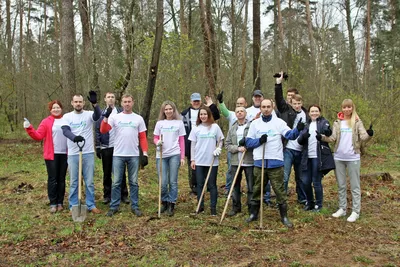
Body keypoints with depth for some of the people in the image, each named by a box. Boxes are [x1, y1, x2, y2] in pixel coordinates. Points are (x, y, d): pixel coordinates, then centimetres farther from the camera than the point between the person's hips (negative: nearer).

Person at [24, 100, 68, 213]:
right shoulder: (46, 122, 1)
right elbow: (38, 136, -5)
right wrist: (29, 128, -17)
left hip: (64, 154, 2)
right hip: (52, 154, -2)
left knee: (61, 179, 8)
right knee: (52, 179, -1)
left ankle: (60, 202, 16)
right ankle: (53, 203, 7)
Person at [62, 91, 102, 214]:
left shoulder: (89, 114, 1)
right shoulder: (67, 116, 4)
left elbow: (98, 115, -22)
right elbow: (65, 130, -12)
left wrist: (95, 103, -41)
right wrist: (74, 137, -33)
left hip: (88, 153, 0)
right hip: (73, 154, 1)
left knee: (89, 181, 8)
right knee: (73, 182, 9)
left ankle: (91, 205, 18)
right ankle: (73, 207, 19)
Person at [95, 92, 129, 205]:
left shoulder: (121, 112, 4)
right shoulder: (101, 114, 7)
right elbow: (98, 131, 5)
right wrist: (98, 147, -2)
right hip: (106, 147, 1)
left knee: (121, 172, 5)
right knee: (107, 173, 8)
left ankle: (123, 195, 13)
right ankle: (107, 195, 17)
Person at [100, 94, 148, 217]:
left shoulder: (138, 118, 7)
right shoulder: (115, 117, 4)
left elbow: (142, 137, 5)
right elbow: (103, 130, -8)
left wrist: (145, 153, -3)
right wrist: (106, 117, -20)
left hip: (134, 156, 1)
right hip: (118, 155, -1)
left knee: (134, 182, 7)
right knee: (116, 182, 5)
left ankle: (134, 206, 16)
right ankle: (114, 206, 14)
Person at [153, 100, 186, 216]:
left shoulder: (179, 123, 6)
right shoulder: (159, 123, 8)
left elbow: (181, 141, 6)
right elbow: (155, 138, 11)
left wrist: (182, 157, 1)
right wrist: (157, 142, -13)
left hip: (175, 155, -1)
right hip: (161, 155, 1)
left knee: (173, 181, 1)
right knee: (163, 182, 0)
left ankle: (171, 205, 11)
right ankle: (164, 202, 21)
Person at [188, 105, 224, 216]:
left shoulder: (215, 127, 0)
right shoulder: (196, 128, 3)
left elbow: (220, 141, 7)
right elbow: (193, 145, 6)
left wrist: (218, 149, -13)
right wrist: (192, 160, 2)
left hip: (212, 161, -1)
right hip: (199, 161, 1)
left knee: (212, 185, 5)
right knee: (200, 184, 8)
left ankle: (213, 207, 12)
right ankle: (200, 206, 19)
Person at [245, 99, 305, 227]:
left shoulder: (279, 122, 3)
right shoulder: (255, 123, 8)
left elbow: (290, 135, -11)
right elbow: (248, 142, 6)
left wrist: (298, 129, -31)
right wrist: (259, 141, -13)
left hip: (276, 162, -2)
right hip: (259, 162, 2)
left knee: (279, 189, 2)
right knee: (257, 189, 12)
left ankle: (284, 216, 13)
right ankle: (254, 214, 26)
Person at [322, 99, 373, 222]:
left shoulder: (357, 122, 0)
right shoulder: (337, 122, 7)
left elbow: (363, 137, -10)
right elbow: (333, 138, -1)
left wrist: (369, 134, -32)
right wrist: (322, 137, -19)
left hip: (353, 158, -3)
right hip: (338, 158, 3)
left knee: (355, 185, 3)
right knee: (341, 185, 12)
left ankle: (355, 211, 10)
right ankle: (342, 208, 24)